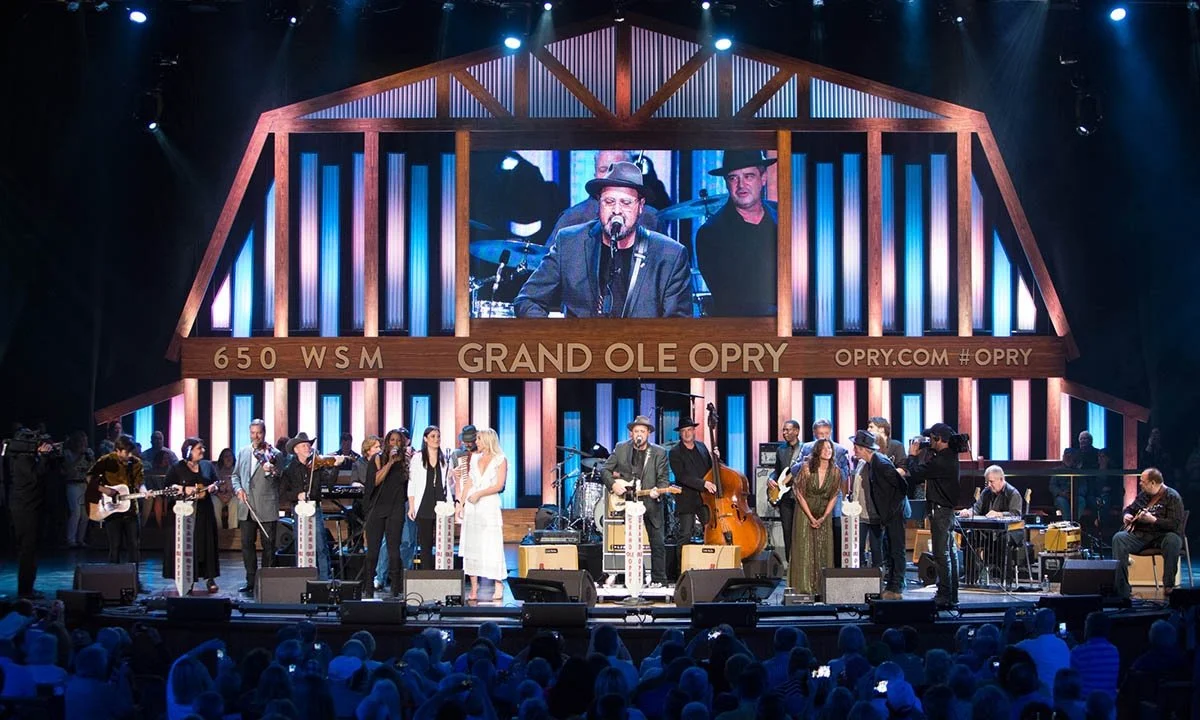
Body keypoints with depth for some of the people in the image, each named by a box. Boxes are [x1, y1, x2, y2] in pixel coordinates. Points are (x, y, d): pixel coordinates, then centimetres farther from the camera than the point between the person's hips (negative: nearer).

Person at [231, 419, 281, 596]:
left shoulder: (274, 454, 0)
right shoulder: (242, 453, 14)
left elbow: (280, 480, -4)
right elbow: (235, 475, 19)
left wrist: (271, 471, -25)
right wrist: (238, 488, -1)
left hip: (266, 507, -4)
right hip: (246, 507, 4)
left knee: (268, 545, 0)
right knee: (247, 544, 5)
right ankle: (251, 580, 13)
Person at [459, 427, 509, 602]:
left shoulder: (500, 460, 1)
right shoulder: (475, 458, 15)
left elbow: (499, 485, -6)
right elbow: (469, 483, 15)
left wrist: (479, 494, -13)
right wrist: (461, 502, 6)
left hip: (490, 505, -5)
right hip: (472, 507, 5)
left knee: (492, 546, -8)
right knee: (471, 546, 1)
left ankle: (498, 586, -3)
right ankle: (474, 586, 4)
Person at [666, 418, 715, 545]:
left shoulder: (702, 447, 11)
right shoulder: (675, 453, -7)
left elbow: (710, 468, 23)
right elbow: (682, 476, -19)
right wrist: (703, 483, -27)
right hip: (687, 500, -5)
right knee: (685, 536, -6)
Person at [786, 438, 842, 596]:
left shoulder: (835, 471, -6)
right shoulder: (806, 468, -14)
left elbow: (834, 497, 1)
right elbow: (800, 494, -9)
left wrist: (824, 517, -7)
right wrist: (811, 518, -11)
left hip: (824, 515, 2)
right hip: (805, 513, -2)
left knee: (824, 551, -1)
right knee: (804, 549, -5)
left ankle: (822, 588, 4)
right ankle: (804, 587, -3)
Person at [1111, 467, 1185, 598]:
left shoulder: (1172, 497, -8)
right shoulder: (1143, 494, 13)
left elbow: (1175, 524, -18)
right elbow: (1130, 508, 30)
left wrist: (1153, 520, -28)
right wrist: (1127, 515, 5)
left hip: (1162, 535, -5)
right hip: (1140, 535, 5)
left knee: (1173, 540, -39)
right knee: (1119, 538, -22)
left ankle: (1169, 586, -29)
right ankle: (1121, 590, -28)